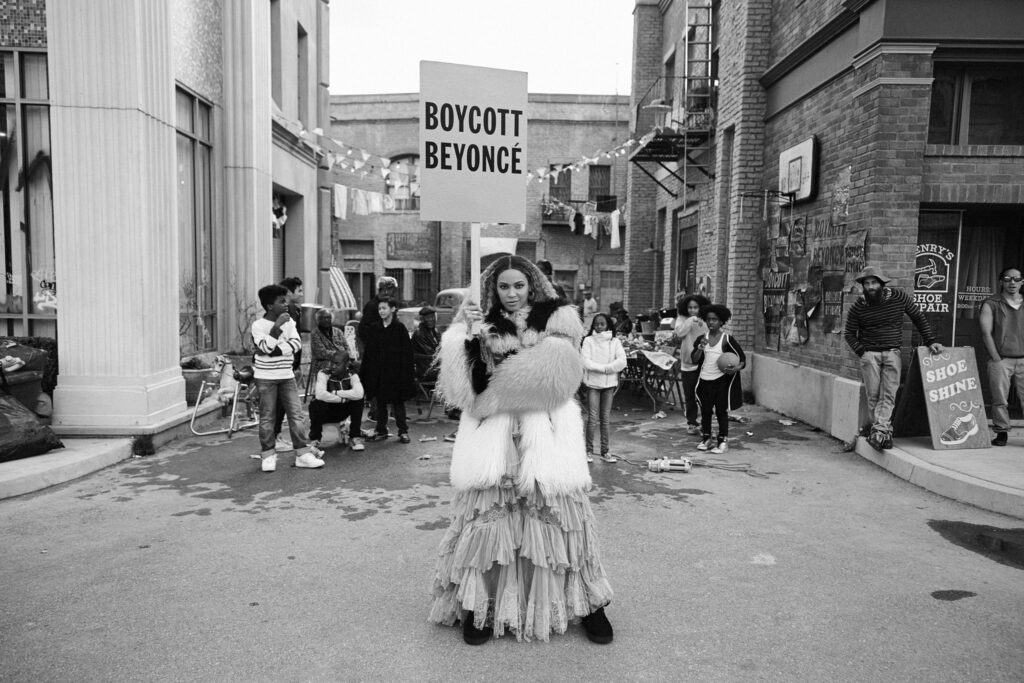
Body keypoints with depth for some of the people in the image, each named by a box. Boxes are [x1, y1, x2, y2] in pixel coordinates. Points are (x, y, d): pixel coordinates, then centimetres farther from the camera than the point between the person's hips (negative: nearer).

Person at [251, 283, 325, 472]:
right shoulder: (258, 325, -7)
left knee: (295, 414, 2)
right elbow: (265, 347, -20)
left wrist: (276, 350, -16)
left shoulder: (289, 321, 7)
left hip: (287, 375, 4)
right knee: (267, 417, 2)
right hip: (266, 377, -4)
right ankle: (268, 455, 13)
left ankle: (302, 453, 6)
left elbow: (296, 343, -6)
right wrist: (277, 327, -22)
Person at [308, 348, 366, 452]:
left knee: (358, 400, -24)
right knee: (316, 404, -35)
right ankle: (315, 439, -11)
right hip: (326, 412, -2)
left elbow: (359, 393, -32)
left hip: (342, 412, 2)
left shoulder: (352, 375, -9)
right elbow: (320, 394, -37)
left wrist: (336, 393, -28)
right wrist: (343, 398, -29)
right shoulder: (324, 374, -17)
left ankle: (355, 437, -10)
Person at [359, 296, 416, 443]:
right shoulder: (375, 329, 5)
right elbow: (369, 352, 8)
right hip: (378, 371, 4)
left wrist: (409, 373, -11)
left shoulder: (399, 328, -6)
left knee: (397, 402, 3)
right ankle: (381, 430, 21)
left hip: (395, 370, -4)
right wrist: (364, 372, 4)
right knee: (380, 402, 10)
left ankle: (403, 431, 12)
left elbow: (407, 352, -7)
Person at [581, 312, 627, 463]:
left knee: (605, 419, 7)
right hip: (593, 383, -2)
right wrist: (605, 368, -13)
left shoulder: (615, 342, 5)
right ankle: (589, 451, 4)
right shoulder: (588, 340, 0)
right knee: (593, 419, -4)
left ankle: (605, 451, 13)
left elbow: (622, 362, -7)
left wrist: (605, 368, -14)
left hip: (609, 383, 2)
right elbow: (586, 362, -10)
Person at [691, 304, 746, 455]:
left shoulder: (727, 339, -5)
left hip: (721, 380, -3)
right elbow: (694, 360, 3)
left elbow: (742, 357, 0)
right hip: (704, 380, 3)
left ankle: (723, 441, 12)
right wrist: (700, 348, -15)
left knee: (721, 411, 2)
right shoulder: (702, 339, 5)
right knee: (705, 411, 10)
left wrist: (737, 368, -20)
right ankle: (706, 439, 23)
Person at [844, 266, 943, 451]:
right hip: (870, 354, 0)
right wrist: (862, 352, -7)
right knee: (873, 395, -3)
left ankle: (878, 432, -10)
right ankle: (885, 432, 6)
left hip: (893, 353, 1)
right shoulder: (858, 307, -4)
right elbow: (849, 333, 4)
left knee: (888, 395, -8)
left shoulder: (899, 297, -2)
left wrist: (930, 341, 5)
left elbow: (918, 318, 10)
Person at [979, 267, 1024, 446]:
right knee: (1000, 399, -2)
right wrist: (996, 359, -8)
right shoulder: (991, 305, 6)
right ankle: (1002, 433, 6)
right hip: (1001, 360, -2)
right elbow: (986, 333, -2)